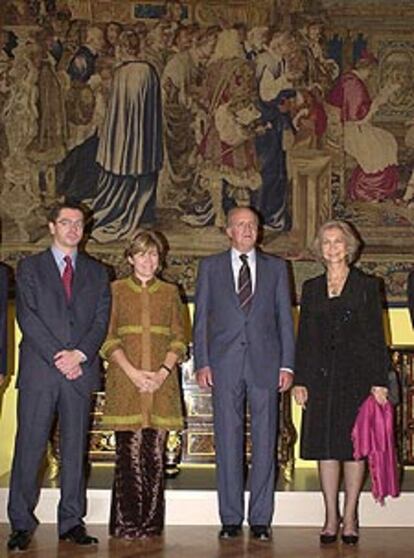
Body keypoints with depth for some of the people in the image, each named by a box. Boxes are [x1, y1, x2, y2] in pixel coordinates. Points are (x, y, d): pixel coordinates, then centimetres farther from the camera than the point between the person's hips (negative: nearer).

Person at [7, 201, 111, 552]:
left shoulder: (96, 272, 16)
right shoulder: (30, 267, 9)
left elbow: (101, 321, 6)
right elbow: (27, 317, -2)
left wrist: (79, 354, -10)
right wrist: (58, 358, -11)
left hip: (81, 370, 2)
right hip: (39, 370, -2)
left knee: (75, 448, 5)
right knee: (30, 447, -2)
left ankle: (72, 522, 12)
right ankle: (22, 524, 7)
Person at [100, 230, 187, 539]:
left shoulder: (170, 292, 14)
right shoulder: (116, 290, 9)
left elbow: (179, 338, 9)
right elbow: (108, 338, 3)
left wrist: (163, 371, -6)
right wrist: (132, 372, -9)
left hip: (162, 382, 1)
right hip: (125, 382, -1)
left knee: (155, 453, 0)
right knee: (128, 451, -5)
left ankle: (151, 522, 8)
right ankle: (126, 523, 2)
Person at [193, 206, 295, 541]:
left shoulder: (276, 267, 12)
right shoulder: (210, 266, 11)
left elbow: (285, 319, 9)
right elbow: (201, 318, 8)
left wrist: (287, 364, 1)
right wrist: (202, 363, -1)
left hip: (265, 363, 1)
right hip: (224, 364, 0)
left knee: (265, 442, 1)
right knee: (228, 442, 2)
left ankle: (260, 519, 10)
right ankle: (231, 518, 11)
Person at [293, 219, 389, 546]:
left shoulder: (367, 286, 4)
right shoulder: (312, 288, 12)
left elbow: (377, 337, 0)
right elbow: (304, 337, 10)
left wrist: (379, 381, -7)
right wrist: (300, 380, 3)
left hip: (357, 375, -2)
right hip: (321, 377, 2)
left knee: (354, 446, 1)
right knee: (326, 447, 3)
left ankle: (350, 516, 11)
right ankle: (331, 516, 12)